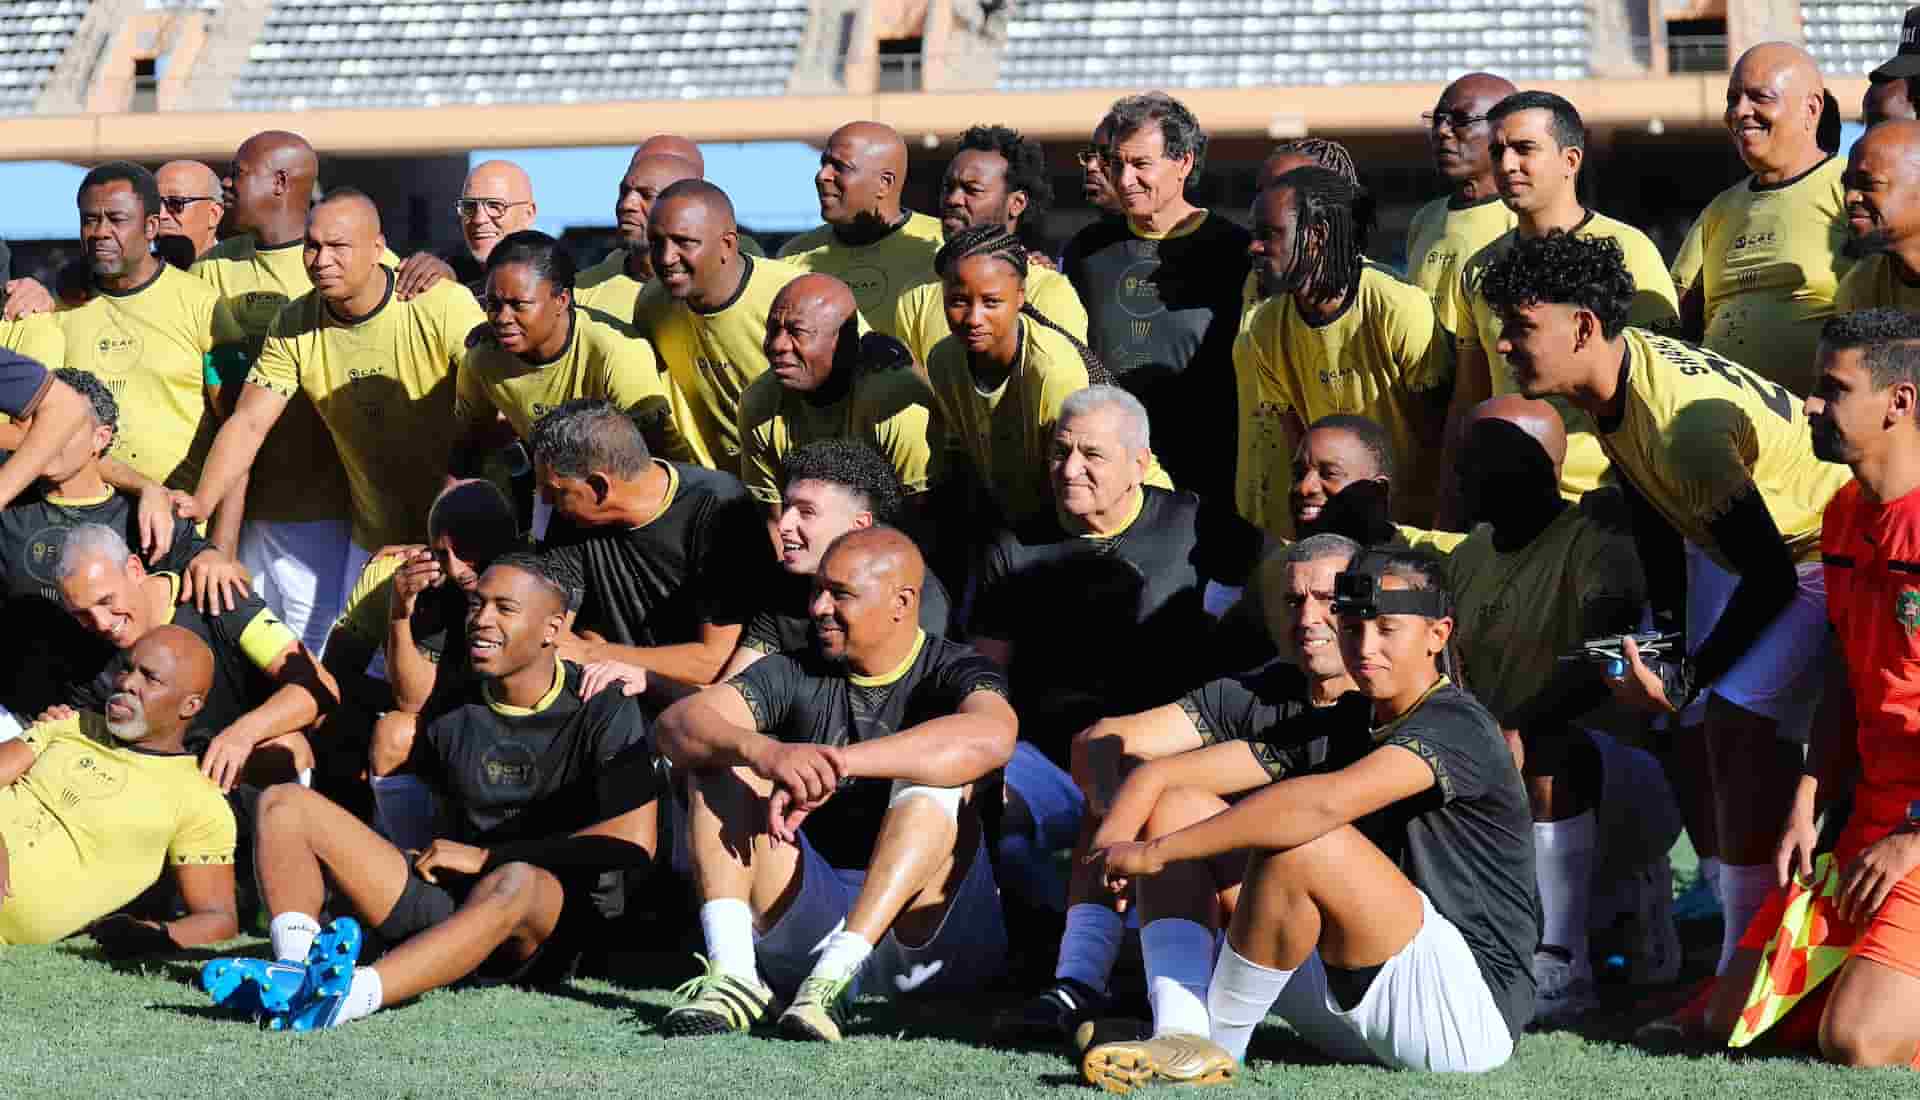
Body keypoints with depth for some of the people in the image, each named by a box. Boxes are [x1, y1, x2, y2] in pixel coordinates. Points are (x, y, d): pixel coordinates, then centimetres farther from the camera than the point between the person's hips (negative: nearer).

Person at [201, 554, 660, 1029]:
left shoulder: (604, 710, -3)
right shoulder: (453, 708, 12)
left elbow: (634, 843, -13)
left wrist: (486, 857, -11)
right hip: (442, 901, 6)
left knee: (516, 882, -42)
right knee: (283, 802, -3)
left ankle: (358, 992, -58)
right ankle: (296, 973, -29)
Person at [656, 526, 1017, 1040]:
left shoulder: (950, 671, -3)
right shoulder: (794, 675, 8)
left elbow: (991, 736, -30)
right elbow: (678, 724, -10)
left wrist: (837, 764, -37)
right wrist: (765, 753, -33)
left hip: (928, 935, -3)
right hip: (804, 931, 3)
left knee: (938, 779, -25)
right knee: (722, 757, -9)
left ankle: (835, 975, -40)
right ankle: (732, 971, -29)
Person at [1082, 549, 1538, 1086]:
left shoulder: (1458, 726, -14)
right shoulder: (1338, 730, 11)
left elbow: (1325, 803, -33)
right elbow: (1160, 773, 6)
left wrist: (1154, 852, -30)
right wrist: (1113, 840, -17)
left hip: (1471, 1013, -8)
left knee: (1298, 842, -30)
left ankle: (1219, 1044, -10)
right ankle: (1181, 1038, -16)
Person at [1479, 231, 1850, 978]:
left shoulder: (1681, 420, -36)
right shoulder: (1612, 370, -9)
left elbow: (1771, 577, -30)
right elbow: (1653, 512, 7)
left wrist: (1687, 679, -23)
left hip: (1815, 548, -9)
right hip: (1728, 538, 9)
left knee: (1742, 722, -18)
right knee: (1716, 726, 8)